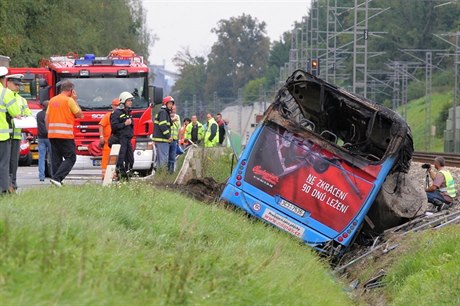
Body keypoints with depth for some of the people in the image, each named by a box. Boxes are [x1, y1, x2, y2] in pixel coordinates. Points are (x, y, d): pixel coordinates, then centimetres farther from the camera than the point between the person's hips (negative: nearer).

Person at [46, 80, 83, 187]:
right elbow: (80, 115, 1)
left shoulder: (52, 100, 13)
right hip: (65, 134, -7)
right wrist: (75, 100, 7)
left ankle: (56, 180, 8)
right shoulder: (69, 100, -6)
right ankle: (57, 178, -18)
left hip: (52, 134, 7)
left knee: (56, 159, 11)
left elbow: (46, 118, 15)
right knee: (70, 158, -4)